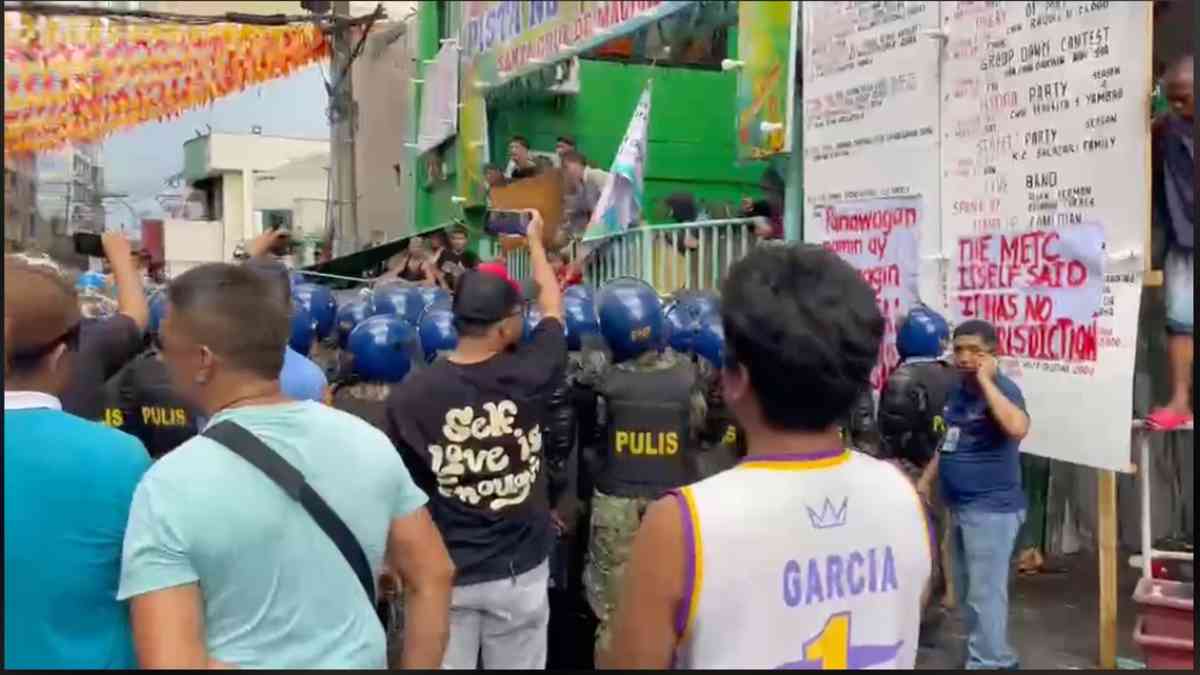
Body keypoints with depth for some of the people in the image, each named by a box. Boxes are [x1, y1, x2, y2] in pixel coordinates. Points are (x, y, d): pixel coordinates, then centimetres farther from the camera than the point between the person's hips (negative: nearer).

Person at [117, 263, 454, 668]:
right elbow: (434, 576, -2)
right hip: (360, 661, 3)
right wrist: (414, 666, 6)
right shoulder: (368, 442, -8)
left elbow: (170, 661, -26)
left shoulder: (170, 487, -21)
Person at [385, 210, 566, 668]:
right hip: (520, 571, 0)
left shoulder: (409, 395, -14)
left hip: (443, 575, 0)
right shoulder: (528, 374, -13)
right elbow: (553, 308, 6)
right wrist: (534, 240, 22)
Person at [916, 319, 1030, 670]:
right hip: (960, 507, 9)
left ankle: (988, 663, 13)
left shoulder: (1002, 388, -16)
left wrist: (986, 380, -28)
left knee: (985, 593, -1)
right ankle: (996, 657, 35)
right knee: (967, 593, 20)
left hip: (992, 508, -9)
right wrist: (925, 482, 17)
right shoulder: (957, 390, 10)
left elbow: (1017, 428, -37)